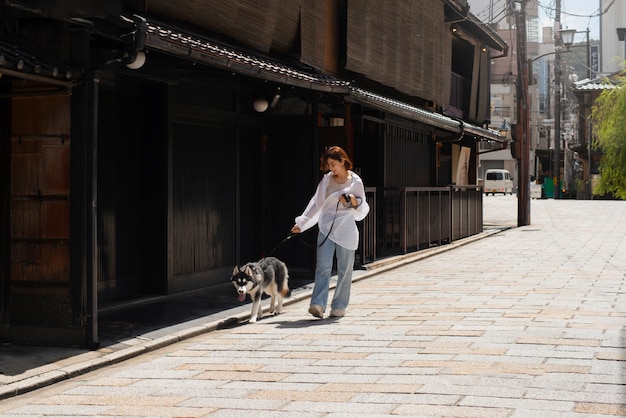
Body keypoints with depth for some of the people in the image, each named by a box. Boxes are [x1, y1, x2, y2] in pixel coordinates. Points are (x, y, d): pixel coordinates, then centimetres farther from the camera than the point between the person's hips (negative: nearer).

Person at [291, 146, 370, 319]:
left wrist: (354, 202, -15)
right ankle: (318, 304, -20)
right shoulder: (326, 180, 8)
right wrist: (301, 223, 13)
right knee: (323, 267, -11)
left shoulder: (356, 182, 2)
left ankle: (339, 306, 14)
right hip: (326, 228, 1)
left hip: (346, 230, -1)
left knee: (345, 270, 3)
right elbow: (316, 204, 15)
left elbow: (363, 211, 7)